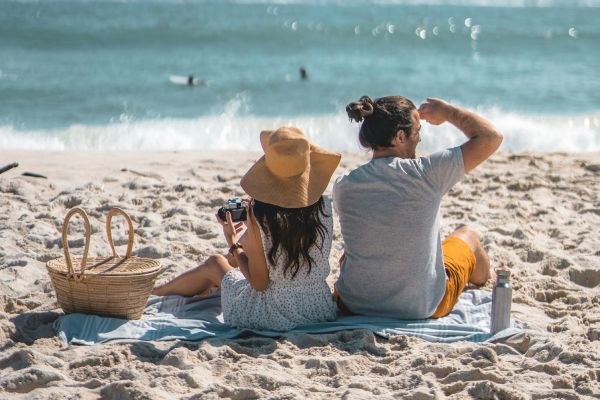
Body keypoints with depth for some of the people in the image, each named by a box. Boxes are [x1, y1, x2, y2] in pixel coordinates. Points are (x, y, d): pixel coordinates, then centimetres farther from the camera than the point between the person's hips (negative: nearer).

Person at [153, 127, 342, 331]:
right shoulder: (324, 209, -10)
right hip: (321, 309, 4)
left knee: (213, 263, 26)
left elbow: (259, 283, -15)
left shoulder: (259, 217, -23)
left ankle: (152, 293, 55)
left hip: (275, 316, -4)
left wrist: (233, 243, -1)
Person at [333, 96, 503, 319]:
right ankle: (481, 279, 60)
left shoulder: (343, 187, -10)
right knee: (467, 235, 27)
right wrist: (447, 112, 2)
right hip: (422, 308, -2)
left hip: (354, 306, 2)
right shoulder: (424, 174, -21)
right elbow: (491, 138, -12)